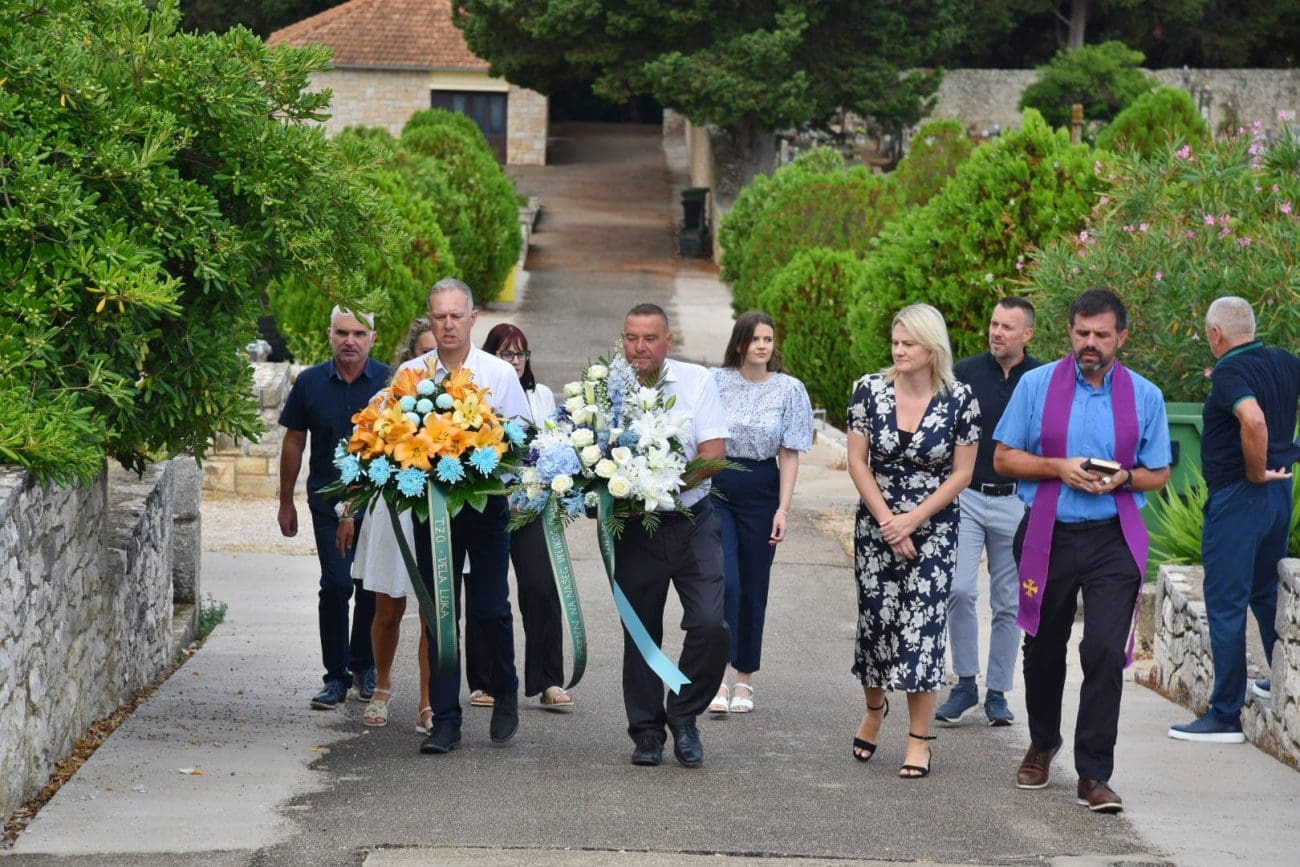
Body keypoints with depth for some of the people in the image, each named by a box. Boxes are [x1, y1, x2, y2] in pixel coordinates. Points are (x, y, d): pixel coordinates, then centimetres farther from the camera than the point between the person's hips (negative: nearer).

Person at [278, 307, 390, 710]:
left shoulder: (389, 383, -3)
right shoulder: (310, 383, 2)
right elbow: (294, 443, 9)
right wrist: (286, 502, 10)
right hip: (329, 499, 0)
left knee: (373, 586, 7)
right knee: (335, 586, -6)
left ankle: (364, 665, 27)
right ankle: (336, 676, 2)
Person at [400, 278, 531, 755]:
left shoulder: (499, 374, 3)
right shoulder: (410, 374, 5)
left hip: (486, 502, -1)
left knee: (489, 607, 1)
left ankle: (505, 693, 28)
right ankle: (445, 721, 5)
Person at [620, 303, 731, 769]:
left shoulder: (696, 381, -2)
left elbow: (714, 453, -7)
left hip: (692, 524, 0)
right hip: (635, 531, 0)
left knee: (711, 626, -12)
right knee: (640, 634, 8)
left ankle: (684, 715, 9)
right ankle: (647, 731, 22)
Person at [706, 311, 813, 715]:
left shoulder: (789, 389, 1)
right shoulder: (715, 382, -1)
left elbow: (789, 454, 1)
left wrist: (783, 508, -5)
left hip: (761, 491, 1)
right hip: (715, 488, -1)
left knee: (753, 587, 7)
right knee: (724, 581, -14)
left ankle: (745, 680, 18)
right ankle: (719, 678, -12)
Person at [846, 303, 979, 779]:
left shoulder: (959, 399, -8)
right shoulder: (870, 390, -5)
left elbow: (961, 473, -4)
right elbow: (858, 461, -2)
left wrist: (913, 519, -11)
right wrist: (887, 521, -9)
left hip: (934, 529, -2)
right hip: (876, 524, 2)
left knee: (922, 625, -5)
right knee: (875, 617, 4)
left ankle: (919, 739, 2)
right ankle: (874, 708, 33)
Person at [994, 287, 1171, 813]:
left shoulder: (1144, 396, 4)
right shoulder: (1037, 385, 2)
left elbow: (1158, 474, 10)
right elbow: (1004, 459, 3)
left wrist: (1121, 478, -12)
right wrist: (1059, 468, -13)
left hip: (1114, 542, -1)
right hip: (1047, 536, 1)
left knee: (1106, 653, -12)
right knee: (1044, 649, 15)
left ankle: (1093, 775, -5)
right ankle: (1042, 745, 39)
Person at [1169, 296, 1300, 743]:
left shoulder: (1230, 371, -18)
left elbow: (1253, 419, -36)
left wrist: (1256, 471, -21)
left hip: (1236, 498, -8)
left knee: (1226, 605, -4)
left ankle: (1225, 715, -3)